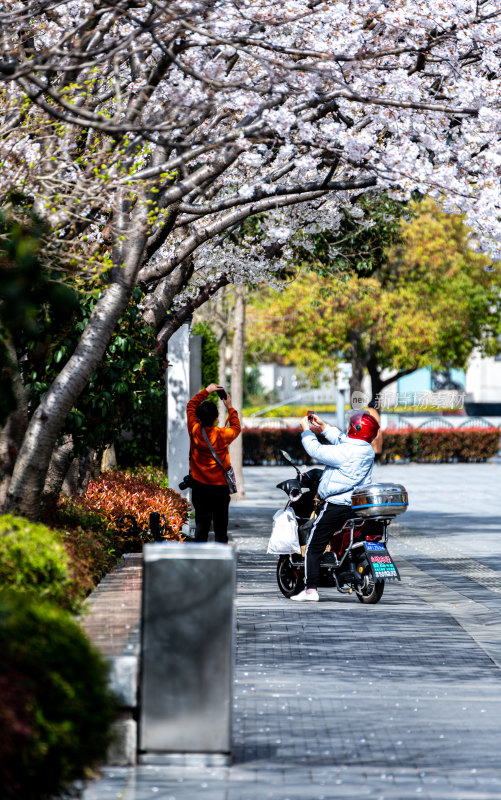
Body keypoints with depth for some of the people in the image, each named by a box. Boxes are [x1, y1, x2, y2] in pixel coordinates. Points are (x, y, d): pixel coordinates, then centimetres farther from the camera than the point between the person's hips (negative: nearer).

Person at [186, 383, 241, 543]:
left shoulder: (194, 431, -8)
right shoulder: (221, 435, -14)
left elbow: (191, 405, 8)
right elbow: (236, 428, 10)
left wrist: (206, 391, 11)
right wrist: (230, 407, 15)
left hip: (199, 486, 2)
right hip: (220, 486, -2)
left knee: (201, 523, 5)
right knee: (220, 524, 4)